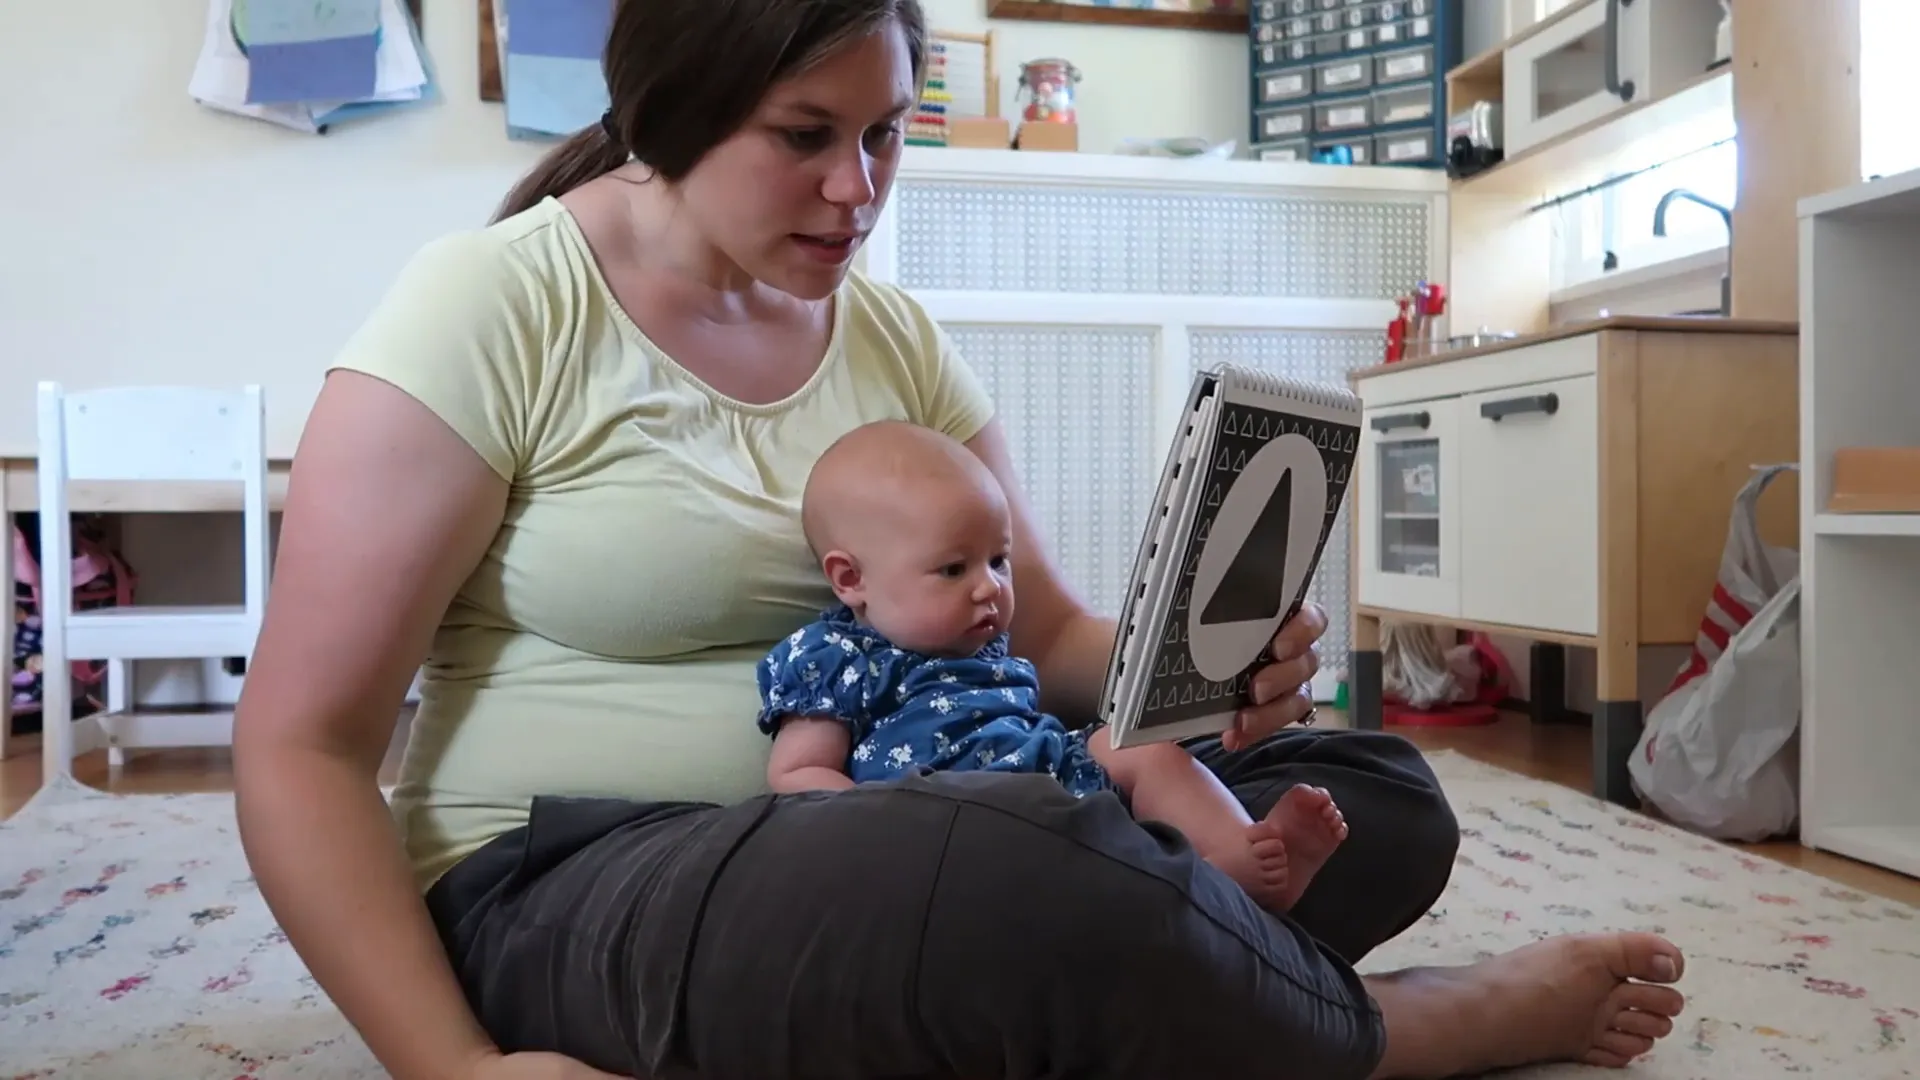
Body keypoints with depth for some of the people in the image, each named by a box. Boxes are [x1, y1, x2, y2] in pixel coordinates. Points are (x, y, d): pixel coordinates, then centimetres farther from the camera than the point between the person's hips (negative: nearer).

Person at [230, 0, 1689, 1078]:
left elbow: (1042, 631, 9)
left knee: (1378, 796, -3)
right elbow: (301, 747, -10)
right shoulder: (490, 313, -9)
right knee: (1027, 878, -37)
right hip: (570, 891, -5)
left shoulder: (898, 340, 7)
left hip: (893, 845, 6)